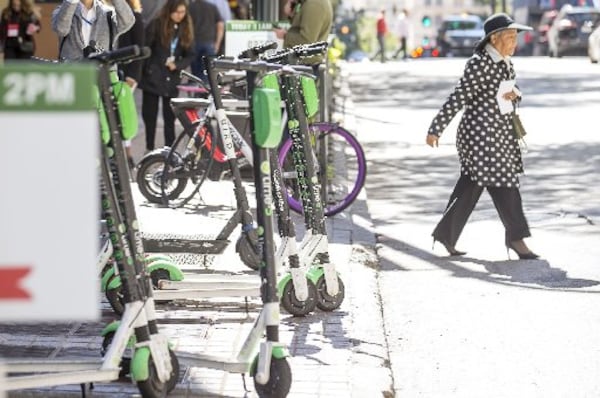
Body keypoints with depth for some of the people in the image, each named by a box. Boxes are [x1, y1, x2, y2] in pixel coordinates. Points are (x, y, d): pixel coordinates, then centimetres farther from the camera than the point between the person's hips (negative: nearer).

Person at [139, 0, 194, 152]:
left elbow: (190, 55, 9)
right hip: (152, 77, -2)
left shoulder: (186, 29, 6)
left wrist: (177, 65, -10)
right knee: (149, 115, 5)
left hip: (172, 80, 2)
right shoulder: (156, 25, -5)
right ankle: (149, 149, 16)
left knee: (170, 117, 2)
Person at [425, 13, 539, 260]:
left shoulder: (505, 63, 11)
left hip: (501, 132, 10)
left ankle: (445, 234, 20)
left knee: (470, 186, 13)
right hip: (480, 132, -9)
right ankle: (515, 237, 3)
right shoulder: (479, 64, -16)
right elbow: (457, 98, -17)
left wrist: (515, 94, -3)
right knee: (503, 184, -6)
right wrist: (435, 129, -17)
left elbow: (508, 95, 23)